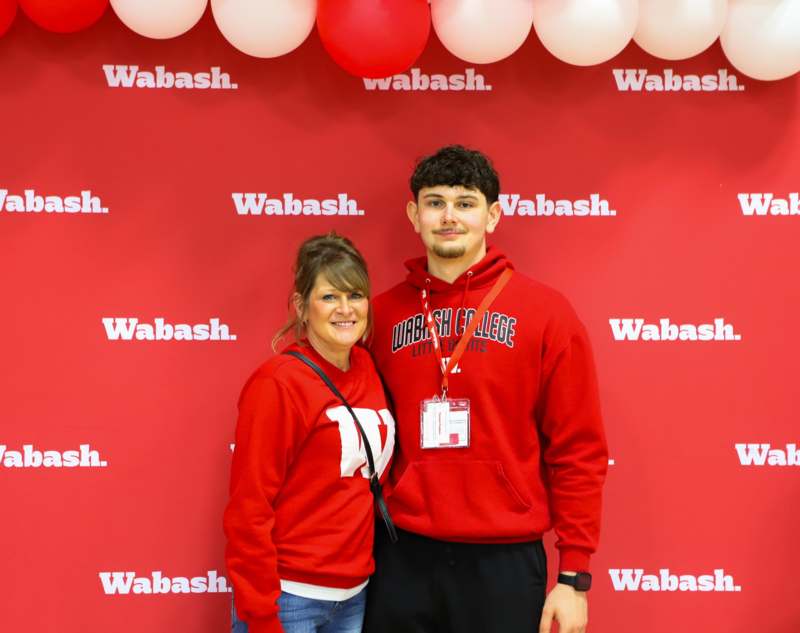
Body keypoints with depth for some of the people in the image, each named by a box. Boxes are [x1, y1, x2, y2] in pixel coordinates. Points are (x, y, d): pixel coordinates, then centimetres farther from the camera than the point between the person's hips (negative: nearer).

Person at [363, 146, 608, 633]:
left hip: (504, 562, -2)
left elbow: (579, 452, -3)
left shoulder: (544, 312, -4)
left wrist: (574, 576, -5)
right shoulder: (384, 313, 3)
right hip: (402, 559, 2)